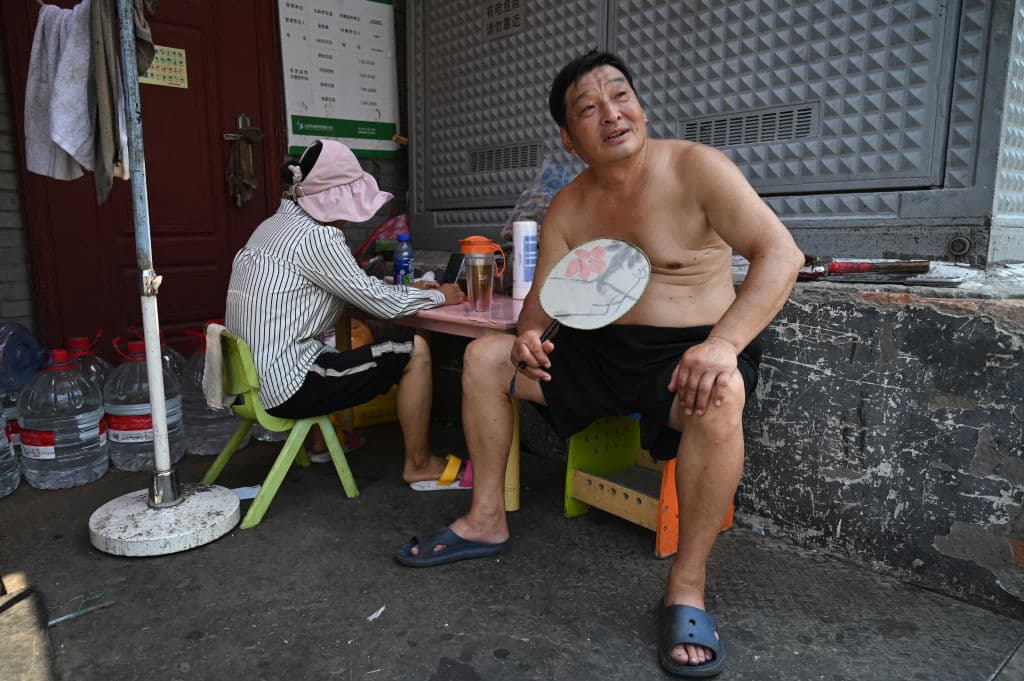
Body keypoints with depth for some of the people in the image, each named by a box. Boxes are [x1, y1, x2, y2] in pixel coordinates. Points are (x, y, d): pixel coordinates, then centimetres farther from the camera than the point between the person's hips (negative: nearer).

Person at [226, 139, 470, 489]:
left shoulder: (276, 225, 11)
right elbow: (381, 303, -15)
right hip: (285, 386, -10)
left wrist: (409, 290, 14)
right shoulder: (314, 238, -18)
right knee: (415, 350, -6)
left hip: (252, 377, 10)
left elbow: (357, 289, 17)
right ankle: (419, 465, 8)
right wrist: (440, 296, 1)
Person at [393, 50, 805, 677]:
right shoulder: (567, 208, 4)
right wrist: (530, 330, -16)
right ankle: (487, 521, 10)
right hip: (605, 350, 6)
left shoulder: (695, 167, -12)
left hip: (691, 351, -5)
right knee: (484, 356, 0)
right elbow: (545, 293, 9)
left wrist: (723, 342, -36)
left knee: (719, 398, -40)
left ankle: (688, 586, -20)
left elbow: (781, 254, -21)